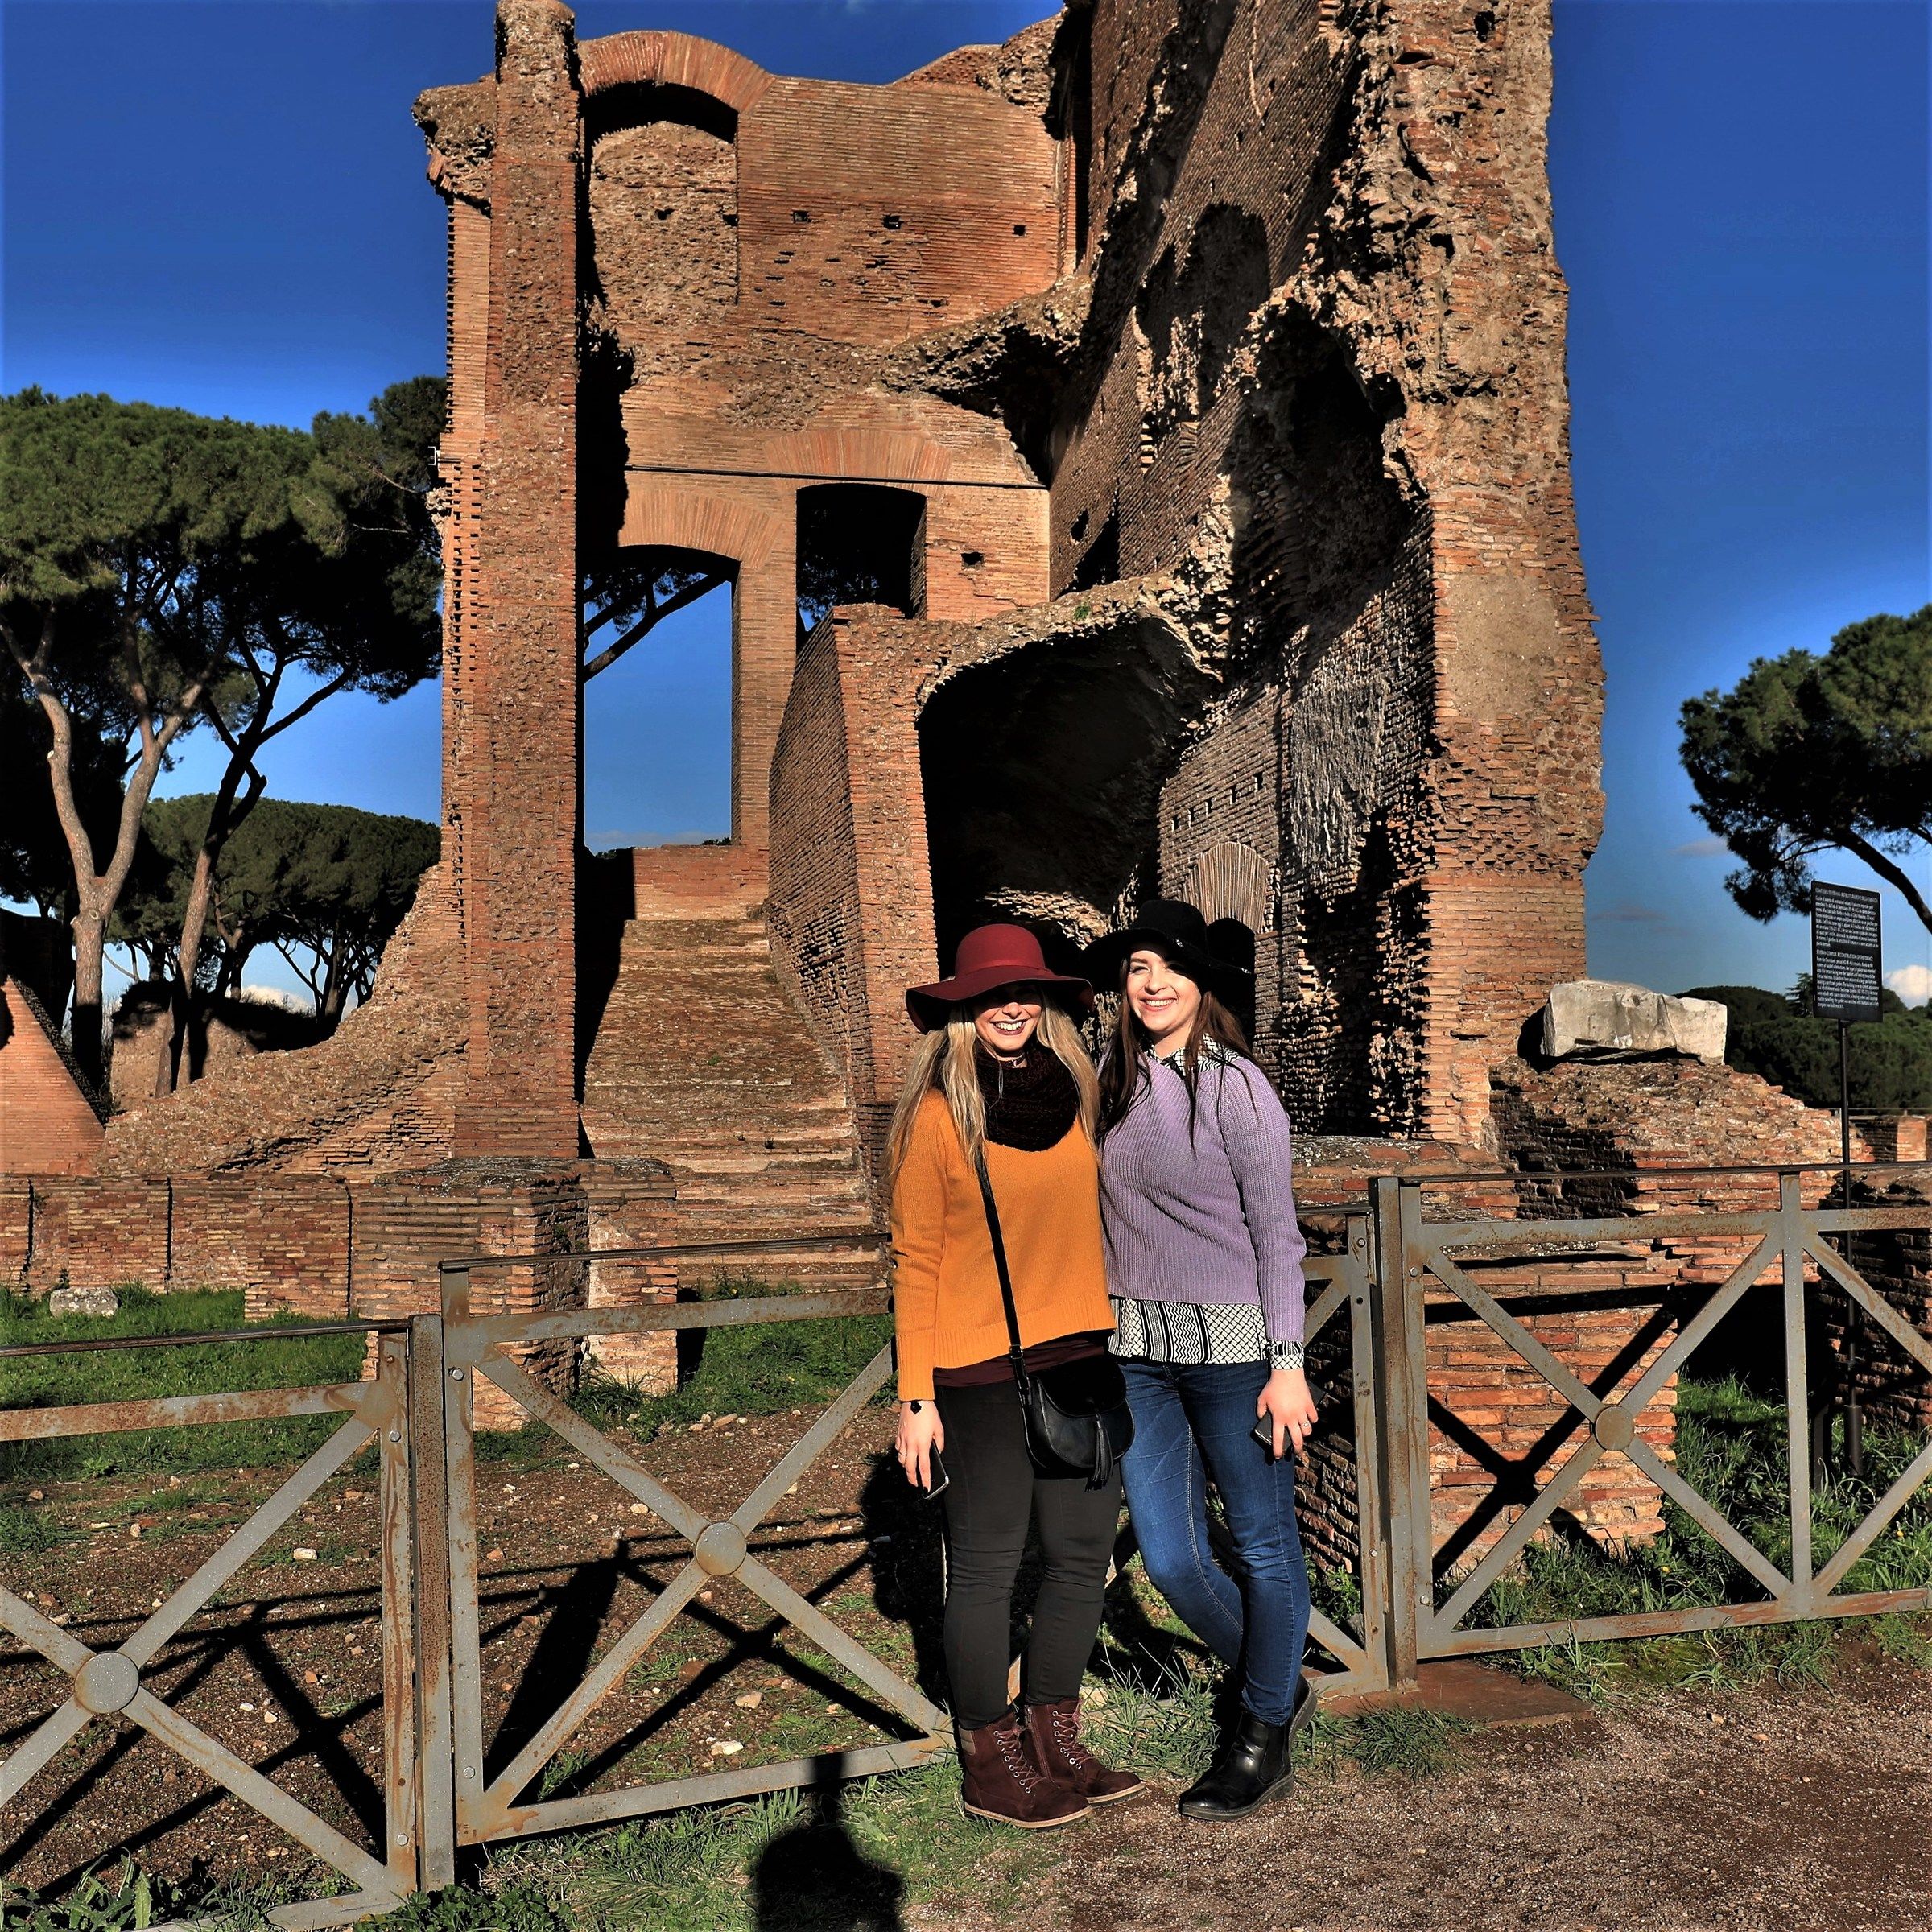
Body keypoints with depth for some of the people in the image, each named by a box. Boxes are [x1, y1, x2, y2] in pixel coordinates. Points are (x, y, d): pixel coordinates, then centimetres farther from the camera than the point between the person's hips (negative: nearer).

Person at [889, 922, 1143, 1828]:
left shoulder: (1078, 1093, 6)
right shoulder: (938, 1114, -7)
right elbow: (915, 1261, -6)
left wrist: (1125, 1345, 13)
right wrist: (916, 1397, -8)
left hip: (1084, 1359, 5)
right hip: (983, 1372, -5)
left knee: (1083, 1555, 12)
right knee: (986, 1568, 5)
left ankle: (1055, 1744, 30)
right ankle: (989, 1767, 22)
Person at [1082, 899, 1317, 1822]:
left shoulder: (1234, 1085, -10)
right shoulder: (1111, 1078, 7)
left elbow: (1277, 1233, -9)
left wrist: (1286, 1362, -12)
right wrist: (1101, 1328, 16)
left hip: (1232, 1343, -5)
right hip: (1138, 1349, 6)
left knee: (1263, 1544, 9)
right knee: (1170, 1558, 9)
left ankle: (1263, 1741, 28)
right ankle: (1279, 1686, 35)